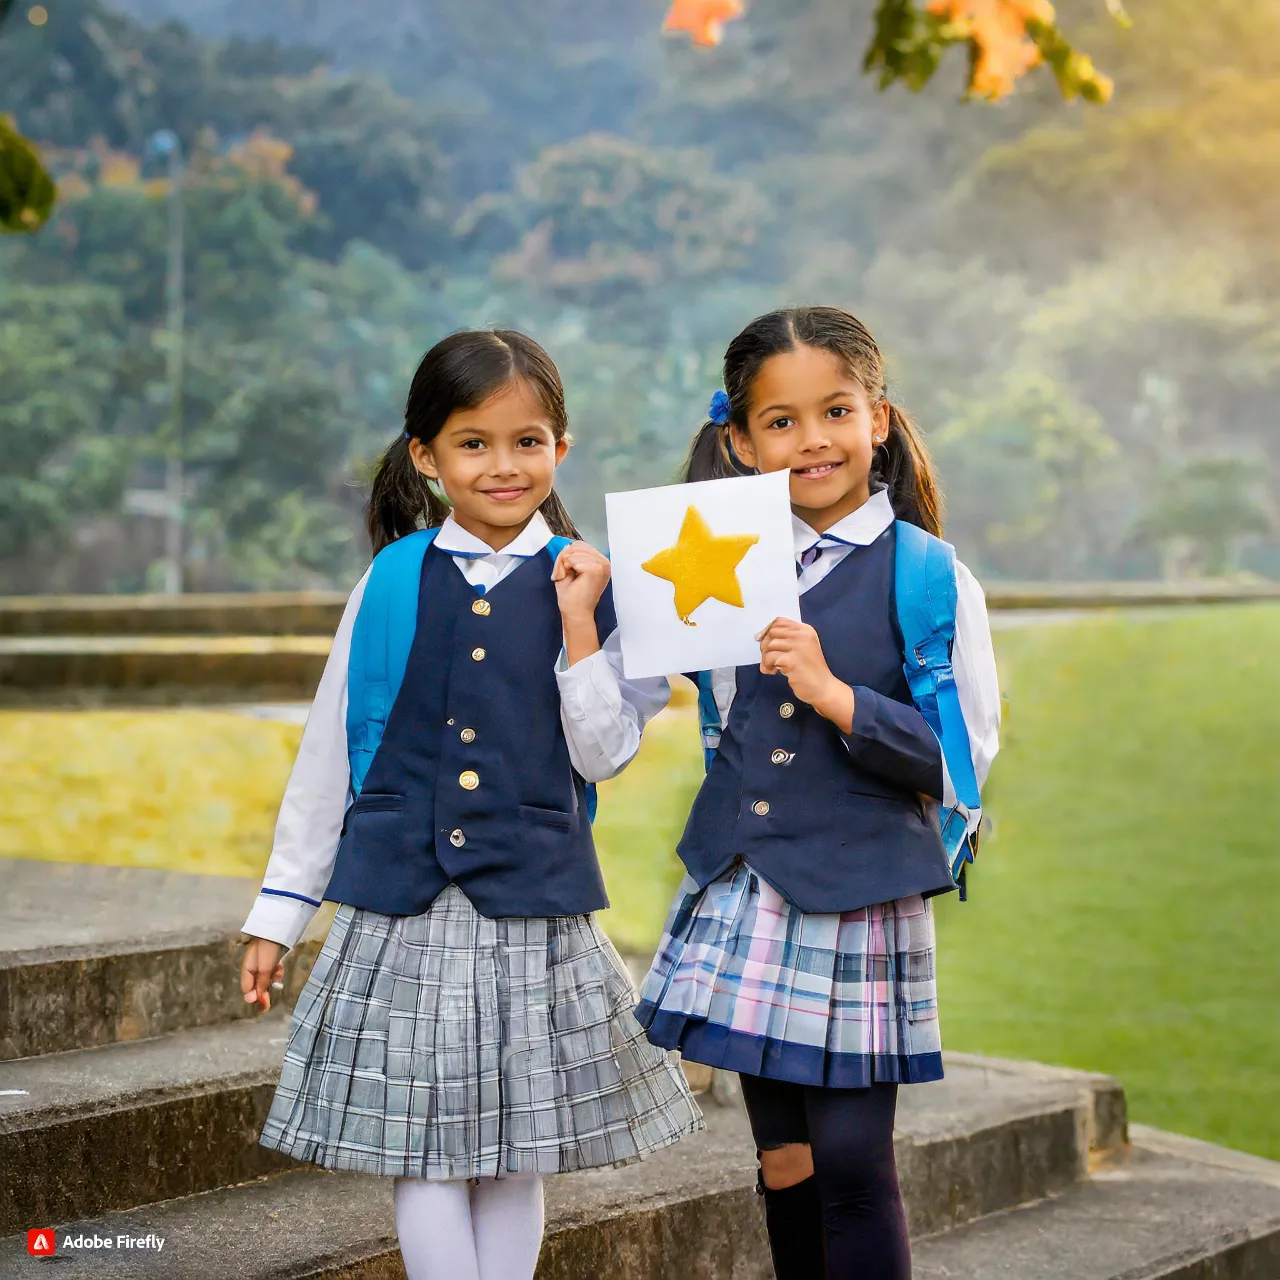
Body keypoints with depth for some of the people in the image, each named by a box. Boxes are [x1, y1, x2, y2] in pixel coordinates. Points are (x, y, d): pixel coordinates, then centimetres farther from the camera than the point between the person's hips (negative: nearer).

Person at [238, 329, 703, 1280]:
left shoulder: (590, 584, 1)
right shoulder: (393, 582, 2)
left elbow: (604, 754, -3)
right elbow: (327, 755, 8)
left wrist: (580, 625, -12)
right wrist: (279, 909, 10)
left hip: (535, 909, 0)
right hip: (402, 905, 0)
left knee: (514, 1153, 7)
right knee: (424, 1150, 0)